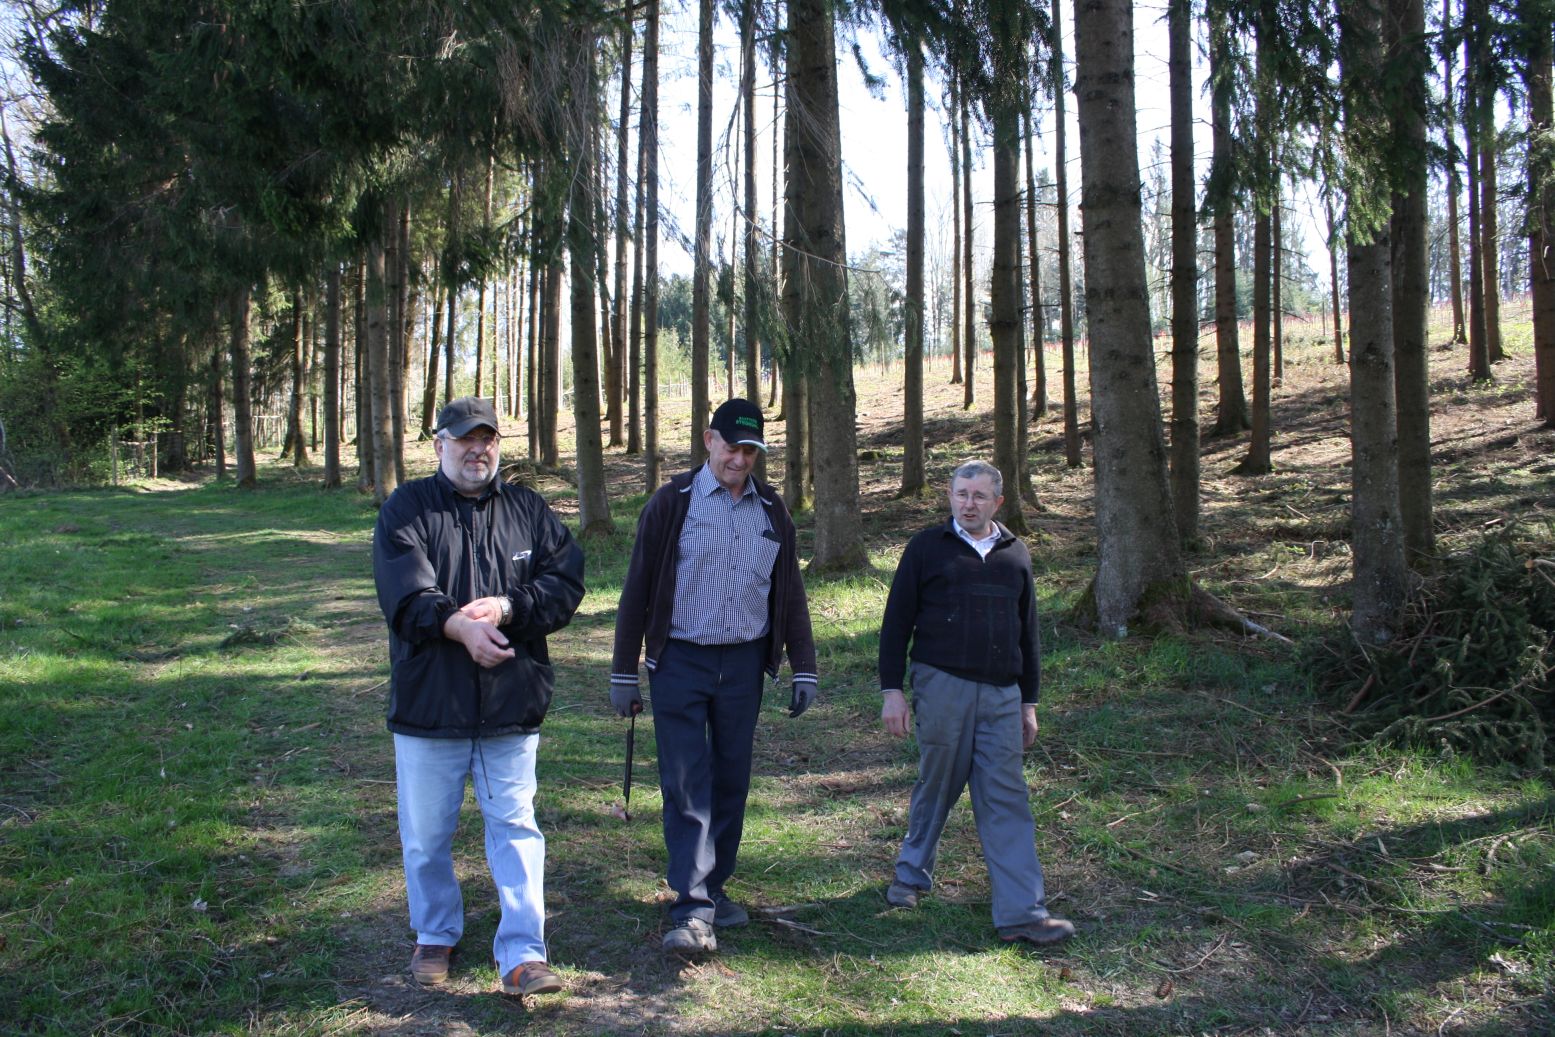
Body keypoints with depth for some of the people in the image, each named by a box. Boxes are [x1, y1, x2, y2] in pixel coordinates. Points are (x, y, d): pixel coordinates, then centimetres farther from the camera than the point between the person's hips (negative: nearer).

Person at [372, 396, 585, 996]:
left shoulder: (528, 510, 8)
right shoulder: (407, 509, 1)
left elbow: (566, 582, -2)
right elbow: (403, 593, -13)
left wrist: (507, 608, -17)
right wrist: (458, 625, -27)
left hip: (512, 708, 1)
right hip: (428, 706, 0)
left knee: (516, 827, 2)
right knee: (425, 835, 13)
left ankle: (522, 955, 8)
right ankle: (436, 936, 34)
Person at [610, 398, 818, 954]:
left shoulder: (772, 511, 8)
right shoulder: (672, 503, -3)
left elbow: (790, 594, 14)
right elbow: (637, 590, -1)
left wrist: (803, 669, 9)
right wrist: (623, 673, -2)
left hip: (744, 664, 4)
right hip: (680, 663, -4)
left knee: (731, 782, 9)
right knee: (686, 784, -8)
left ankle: (713, 887, 24)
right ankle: (692, 910, -8)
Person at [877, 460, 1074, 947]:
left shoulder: (1015, 554, 14)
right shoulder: (927, 548, 3)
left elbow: (1027, 633, 20)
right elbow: (896, 623, 2)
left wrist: (1029, 701, 18)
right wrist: (892, 691, -5)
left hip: (1001, 694, 3)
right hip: (942, 687, -3)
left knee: (1006, 798, 0)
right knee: (937, 786, 7)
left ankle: (1021, 912, -1)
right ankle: (912, 872, 30)